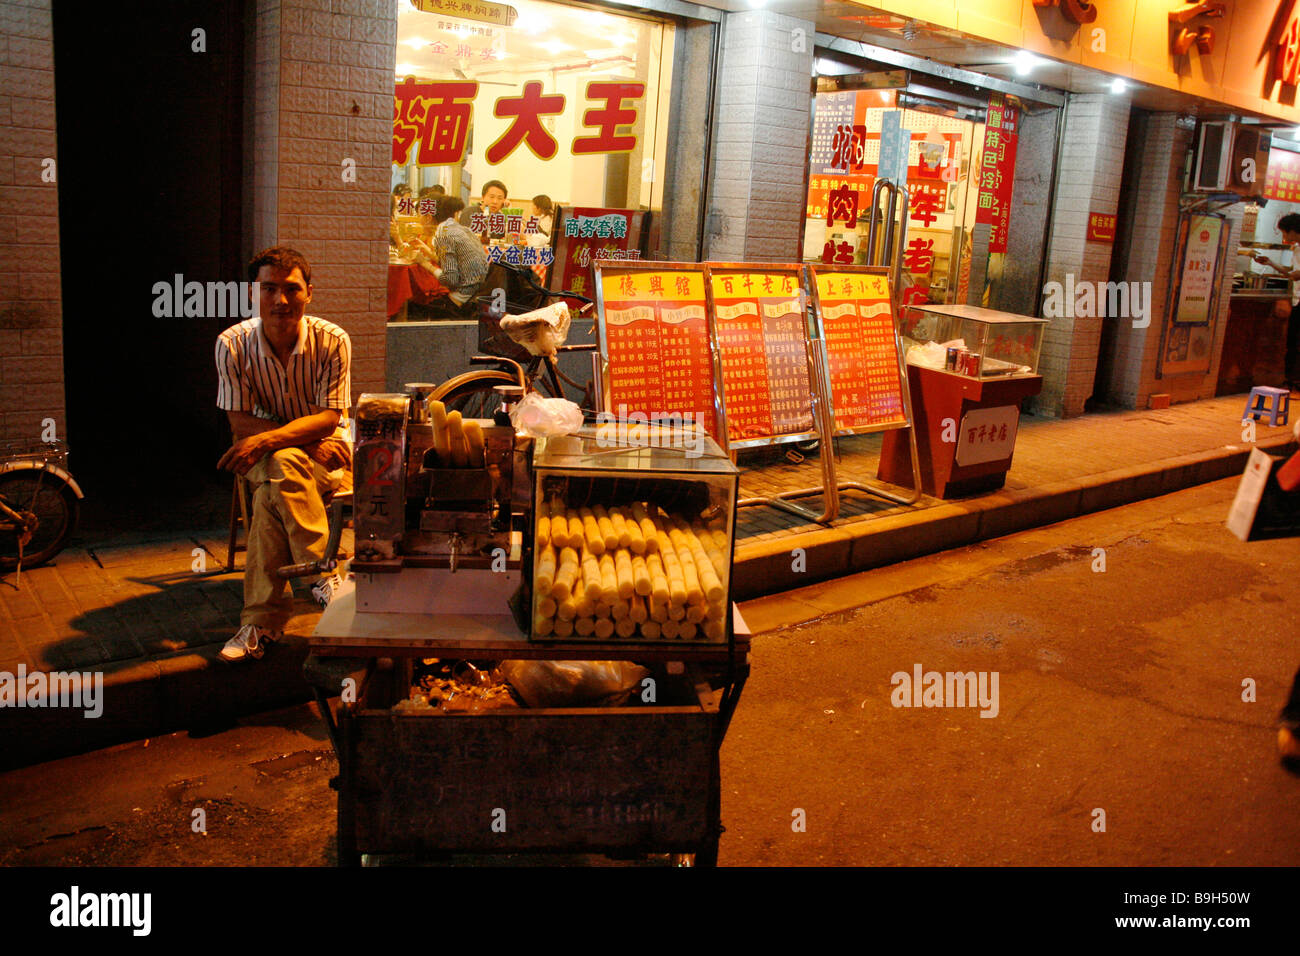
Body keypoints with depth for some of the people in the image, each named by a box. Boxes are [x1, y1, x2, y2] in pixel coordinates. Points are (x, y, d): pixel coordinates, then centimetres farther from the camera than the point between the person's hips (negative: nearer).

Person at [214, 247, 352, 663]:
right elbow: (239, 421, -8)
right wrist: (308, 440, -20)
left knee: (274, 484, -33)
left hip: (326, 450, -1)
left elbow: (329, 417, -16)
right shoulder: (233, 343, -9)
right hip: (267, 455, 1)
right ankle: (325, 576, -28)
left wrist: (266, 440, -32)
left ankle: (261, 620, -27)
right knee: (279, 473, -36)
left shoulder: (332, 340, -13)